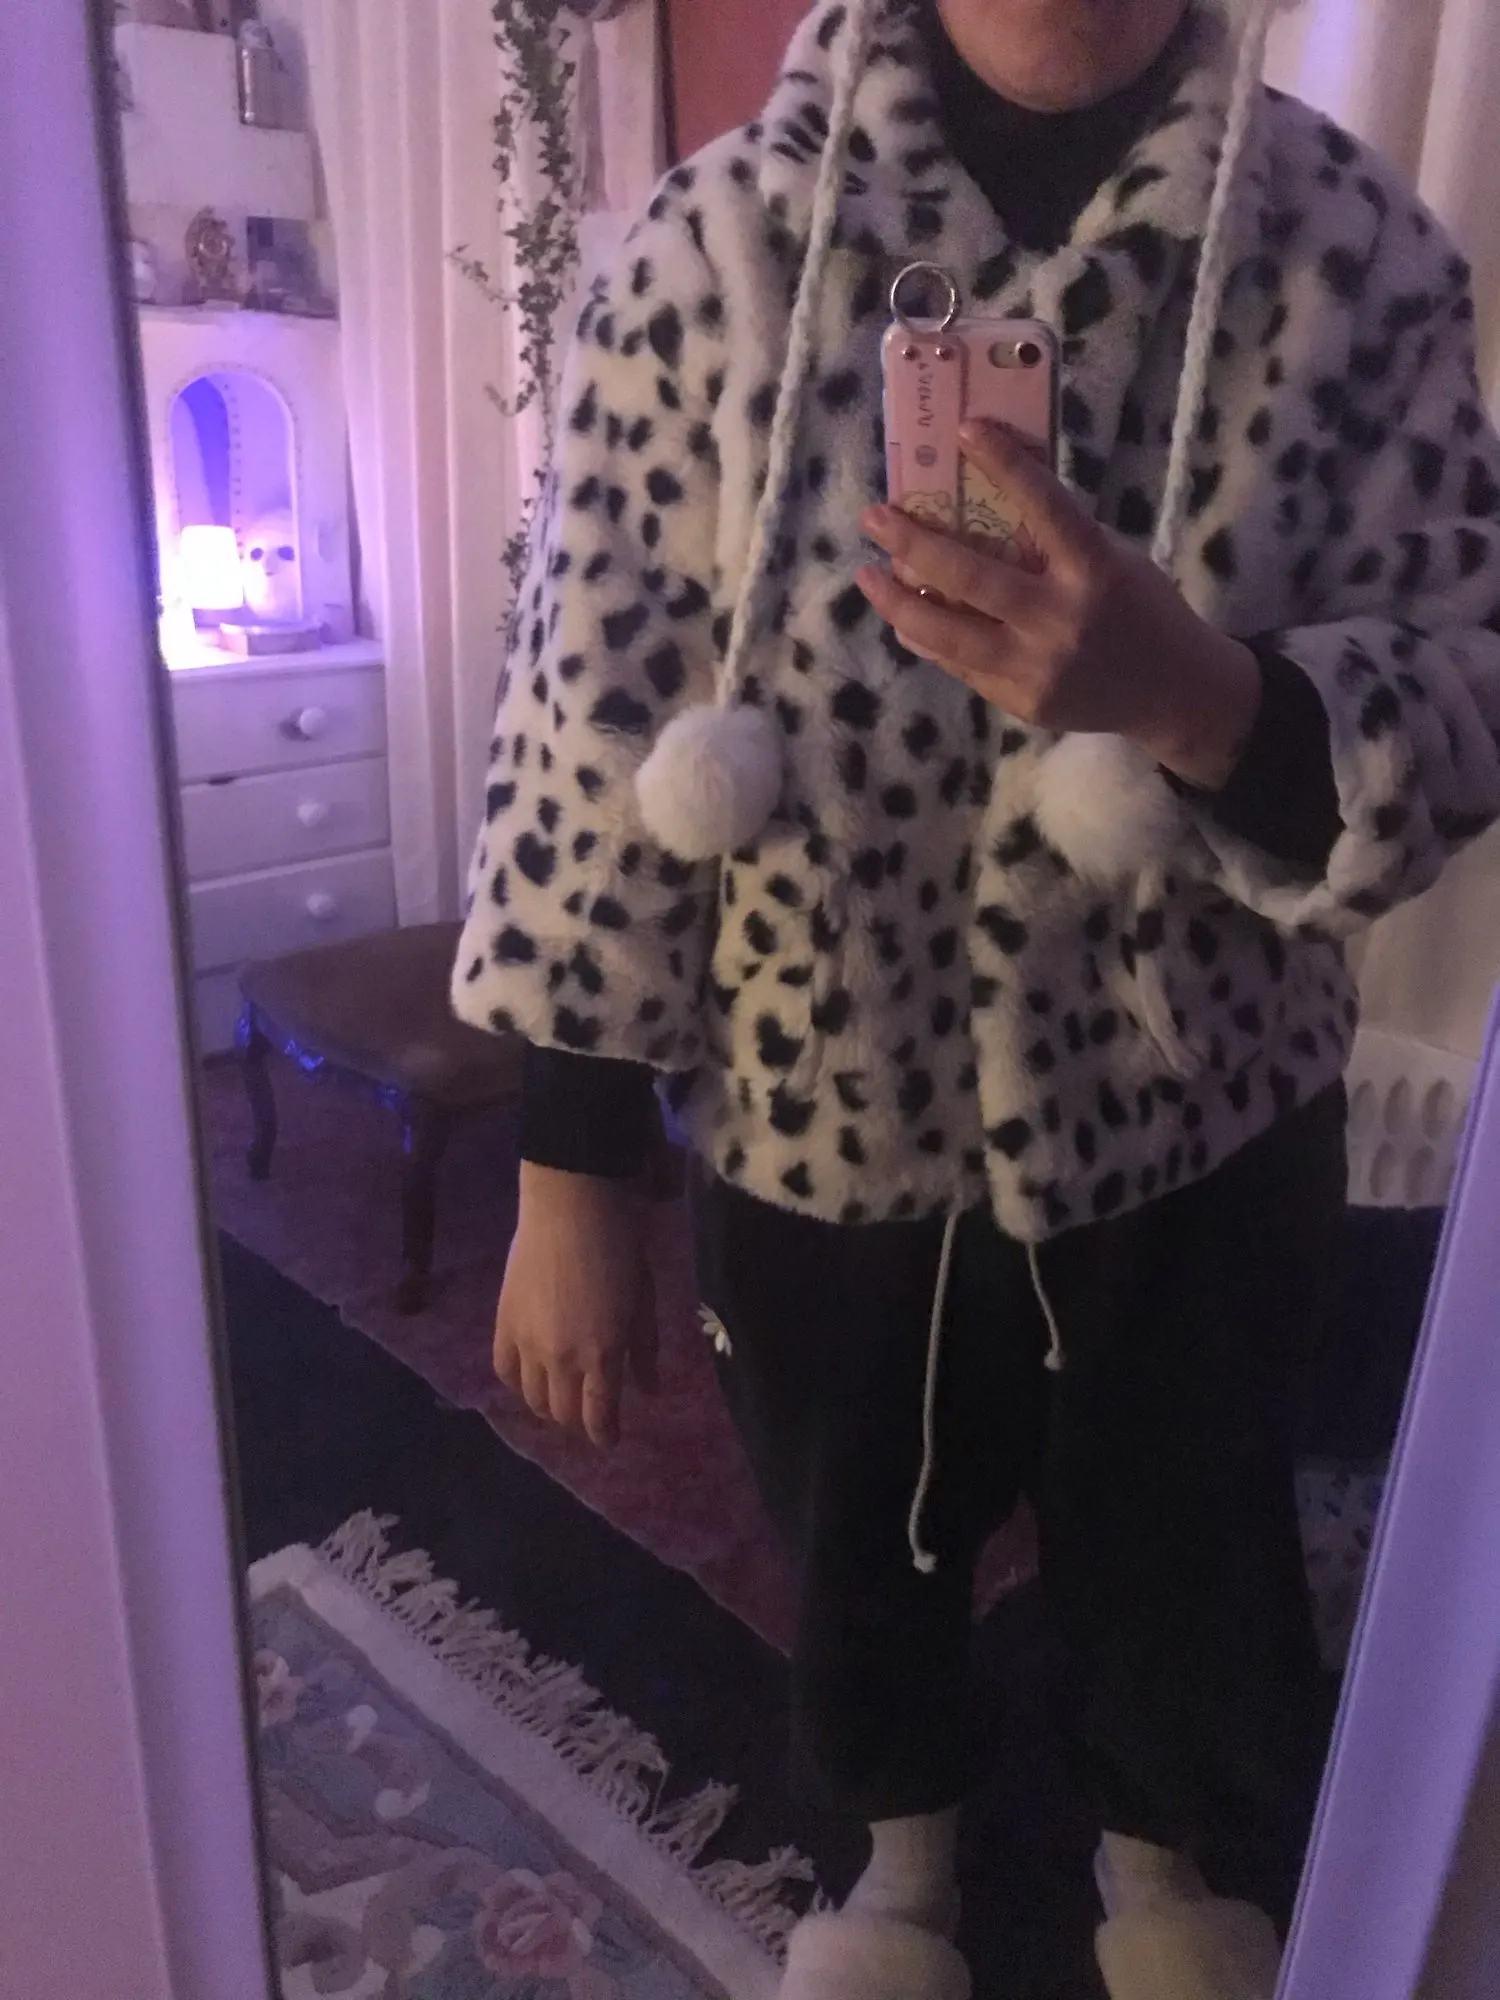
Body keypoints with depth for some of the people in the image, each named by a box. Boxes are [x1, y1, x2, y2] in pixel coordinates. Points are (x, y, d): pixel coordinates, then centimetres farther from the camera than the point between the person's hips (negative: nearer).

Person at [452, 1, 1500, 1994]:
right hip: (818, 1101, 0)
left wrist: (1200, 690, -35)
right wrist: (569, 1169, -9)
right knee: (858, 1535, 24)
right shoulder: (721, 235, -10)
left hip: (1195, 1104, 1)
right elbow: (595, 711, -10)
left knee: (1184, 1538, 24)